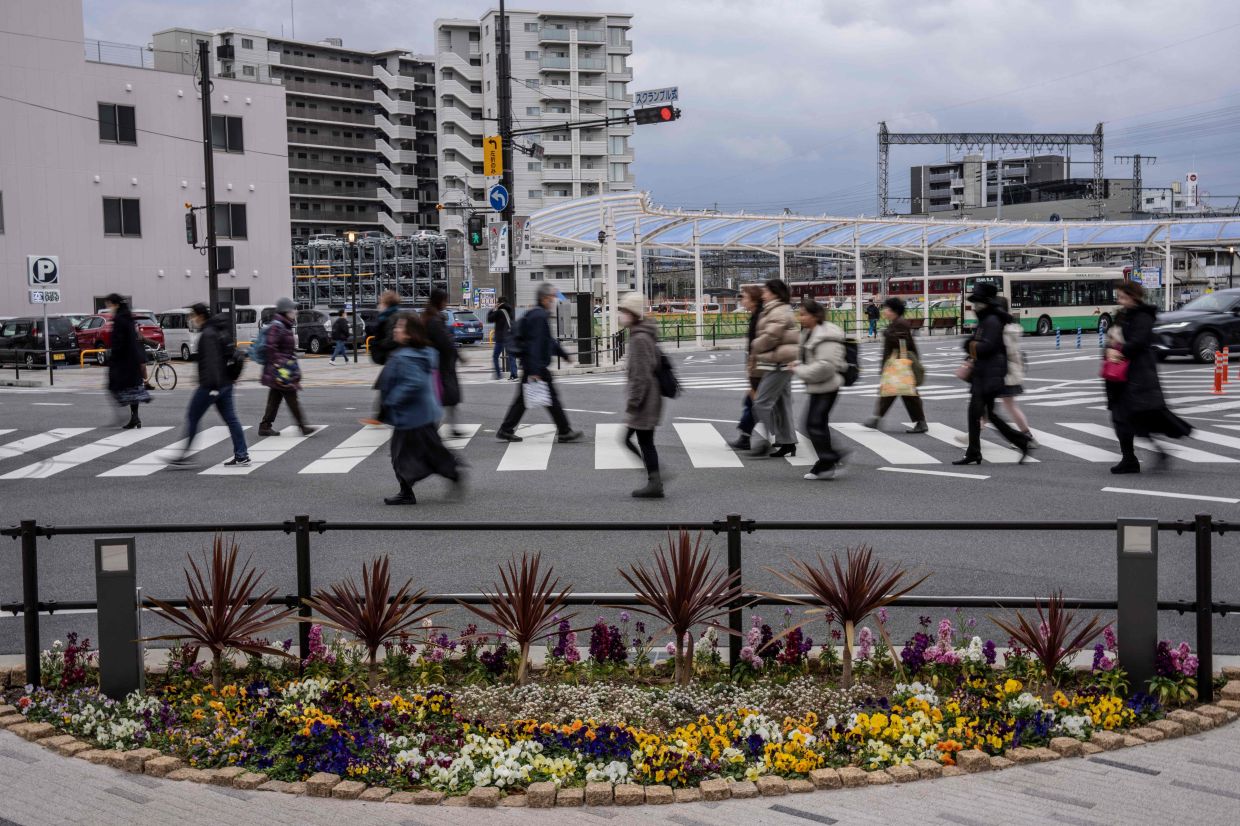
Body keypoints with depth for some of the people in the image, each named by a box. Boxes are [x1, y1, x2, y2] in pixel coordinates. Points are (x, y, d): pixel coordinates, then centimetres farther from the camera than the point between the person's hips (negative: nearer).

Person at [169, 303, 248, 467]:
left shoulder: (208, 335, -14)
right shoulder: (220, 331, 16)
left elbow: (212, 361, -23)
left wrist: (213, 385, -27)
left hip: (211, 385, -9)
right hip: (225, 383, 9)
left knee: (192, 417, 0)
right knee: (231, 419, 7)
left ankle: (185, 455, 3)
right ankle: (242, 455, 4)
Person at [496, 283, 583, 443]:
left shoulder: (536, 314, 17)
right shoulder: (539, 316, -16)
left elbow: (549, 340, 29)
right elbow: (535, 344, -24)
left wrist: (564, 355, 34)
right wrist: (534, 371, -28)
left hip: (529, 365, 10)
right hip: (538, 366, -10)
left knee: (522, 399, 10)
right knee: (552, 399, -1)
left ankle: (505, 431, 10)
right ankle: (564, 432, 6)